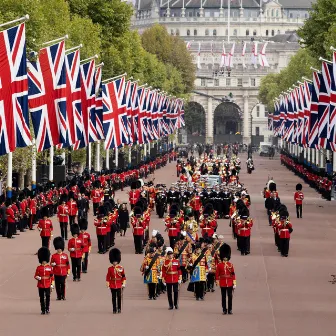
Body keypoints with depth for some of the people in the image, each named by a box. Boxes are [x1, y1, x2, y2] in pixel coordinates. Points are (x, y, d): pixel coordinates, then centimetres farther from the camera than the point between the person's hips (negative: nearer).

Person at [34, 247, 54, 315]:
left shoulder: (49, 267, 3)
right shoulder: (39, 268, 3)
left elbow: (52, 277, 4)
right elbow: (35, 276, 4)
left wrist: (52, 285, 0)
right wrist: (39, 278, -18)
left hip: (47, 285, 0)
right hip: (41, 286, 0)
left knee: (47, 297, 0)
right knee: (42, 298, 3)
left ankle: (47, 309, 13)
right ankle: (43, 310, 9)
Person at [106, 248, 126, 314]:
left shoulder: (121, 268, 1)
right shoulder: (110, 268, 2)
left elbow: (123, 276, 2)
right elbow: (108, 277, 3)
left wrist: (124, 284, -4)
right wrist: (107, 284, -1)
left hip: (119, 285, -1)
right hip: (112, 285, 1)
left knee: (119, 297, 2)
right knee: (113, 298, 4)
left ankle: (119, 309, 10)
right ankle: (114, 309, 10)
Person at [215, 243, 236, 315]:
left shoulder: (230, 265, 3)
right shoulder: (219, 265, 0)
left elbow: (233, 274, 3)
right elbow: (217, 274, 1)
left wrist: (234, 283, -1)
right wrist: (217, 282, -4)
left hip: (229, 284, 1)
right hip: (223, 284, -1)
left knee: (230, 297, 1)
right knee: (223, 297, 5)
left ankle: (230, 310, 7)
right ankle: (224, 310, 11)